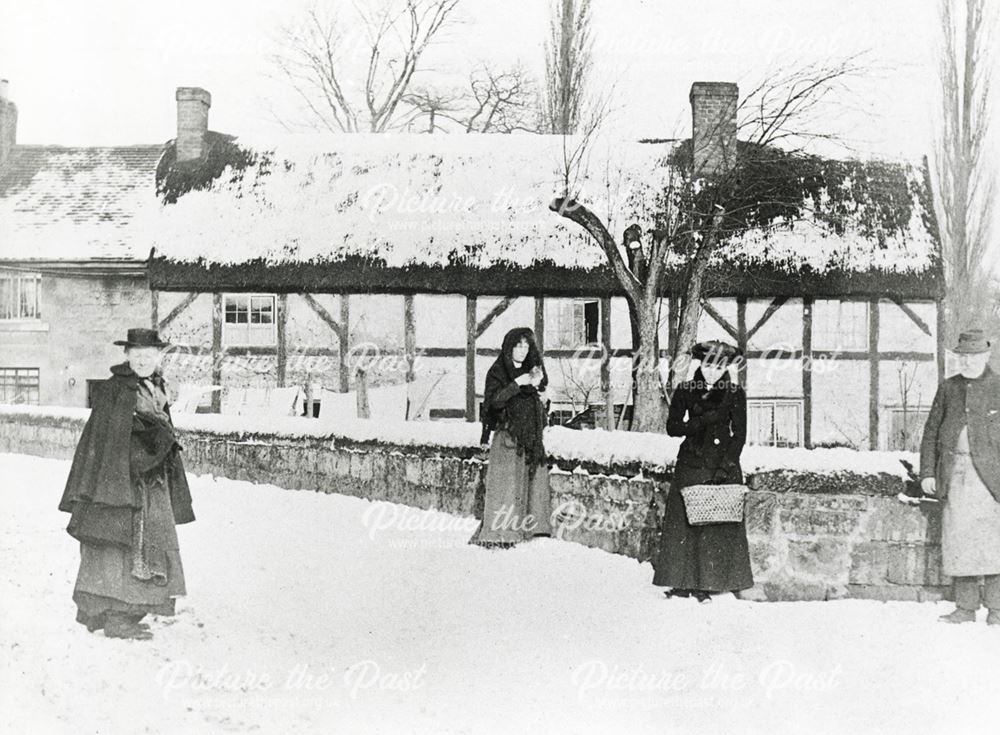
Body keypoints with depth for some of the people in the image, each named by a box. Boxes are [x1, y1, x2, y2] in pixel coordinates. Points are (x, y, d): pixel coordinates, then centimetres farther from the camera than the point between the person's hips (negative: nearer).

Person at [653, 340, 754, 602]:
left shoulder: (735, 394, 0)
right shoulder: (685, 391, 4)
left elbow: (739, 435, -2)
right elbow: (672, 427, 1)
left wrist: (724, 467, -13)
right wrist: (704, 420, -13)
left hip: (723, 464, -1)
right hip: (690, 464, 1)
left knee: (717, 524, -2)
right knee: (682, 522, 0)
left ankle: (706, 583, 6)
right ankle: (682, 582, 8)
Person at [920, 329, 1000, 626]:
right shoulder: (947, 388, 14)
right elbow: (931, 433, 14)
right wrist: (927, 473, 6)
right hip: (954, 474, 3)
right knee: (959, 538, 3)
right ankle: (965, 607, 10)